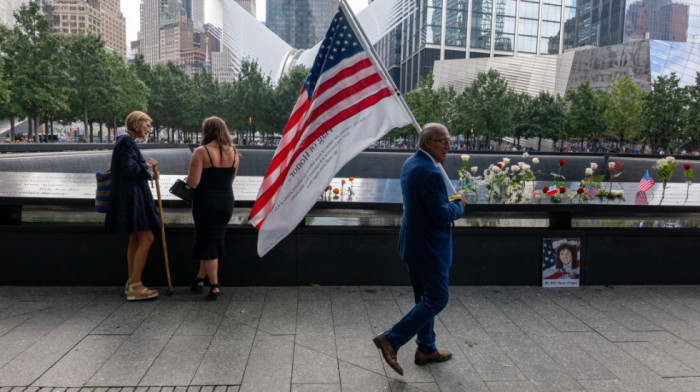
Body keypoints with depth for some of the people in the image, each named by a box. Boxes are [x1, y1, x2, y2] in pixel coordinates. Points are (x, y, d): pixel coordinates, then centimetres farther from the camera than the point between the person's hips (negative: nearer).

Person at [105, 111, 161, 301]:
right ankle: (135, 287, -7)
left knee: (135, 239, 13)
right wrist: (147, 165, -7)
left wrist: (147, 174, 12)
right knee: (146, 238, -10)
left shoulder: (126, 141, 18)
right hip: (131, 196, -11)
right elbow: (129, 169, -22)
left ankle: (131, 283, 20)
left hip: (131, 196, 11)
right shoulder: (126, 142, -14)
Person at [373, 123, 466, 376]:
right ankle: (391, 340, 2)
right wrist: (459, 206, -6)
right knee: (437, 300, 2)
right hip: (429, 248, -10)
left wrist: (449, 204, 12)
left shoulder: (409, 164, 7)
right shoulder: (430, 173, -25)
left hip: (413, 243, 10)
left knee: (425, 298, 19)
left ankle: (426, 349, 31)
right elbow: (442, 216, -25)